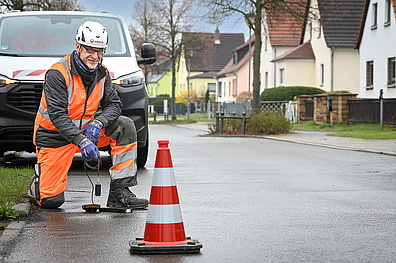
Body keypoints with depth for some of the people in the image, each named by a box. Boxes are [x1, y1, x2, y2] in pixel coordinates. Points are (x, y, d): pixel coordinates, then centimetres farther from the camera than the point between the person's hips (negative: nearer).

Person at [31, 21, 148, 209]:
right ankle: (42, 171, 26)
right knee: (52, 201, -11)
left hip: (85, 129, 5)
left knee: (125, 126, -18)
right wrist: (81, 141, -39)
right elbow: (57, 114, -28)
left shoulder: (101, 73, 0)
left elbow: (114, 104, -2)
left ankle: (119, 191, -17)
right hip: (54, 136, -5)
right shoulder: (58, 73, -20)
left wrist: (98, 123, -24)